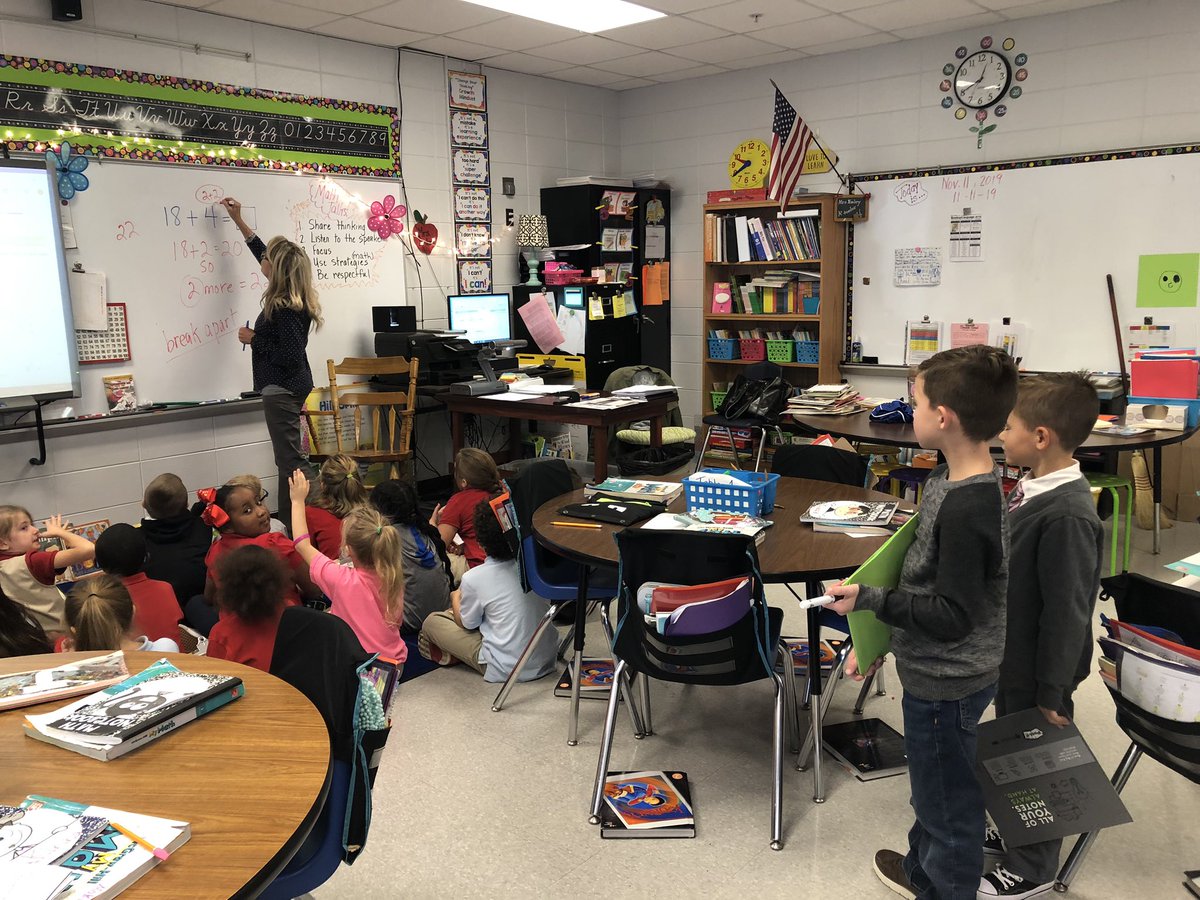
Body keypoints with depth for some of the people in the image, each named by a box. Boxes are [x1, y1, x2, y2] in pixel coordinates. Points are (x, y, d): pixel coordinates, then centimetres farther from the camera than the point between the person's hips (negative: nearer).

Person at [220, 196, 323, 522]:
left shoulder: (284, 308, -21)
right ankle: (289, 518, 24)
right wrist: (239, 221, 28)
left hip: (282, 389, -10)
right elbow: (265, 254, 22)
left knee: (292, 461, -7)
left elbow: (290, 356, -24)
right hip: (291, 385, 10)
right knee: (288, 459, 15)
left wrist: (253, 339, -13)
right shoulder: (293, 299, 6)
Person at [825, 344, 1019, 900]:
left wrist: (868, 599, -24)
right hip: (935, 672, 10)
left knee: (948, 801, 13)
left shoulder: (966, 508, -30)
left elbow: (953, 616, -28)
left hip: (946, 685, -10)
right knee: (932, 787, 29)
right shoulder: (951, 481, 0)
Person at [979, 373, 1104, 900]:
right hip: (1012, 657, 9)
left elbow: (1067, 613, -25)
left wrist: (1051, 692, -18)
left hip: (1040, 670, -8)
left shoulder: (1066, 516, -30)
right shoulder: (1032, 488, -2)